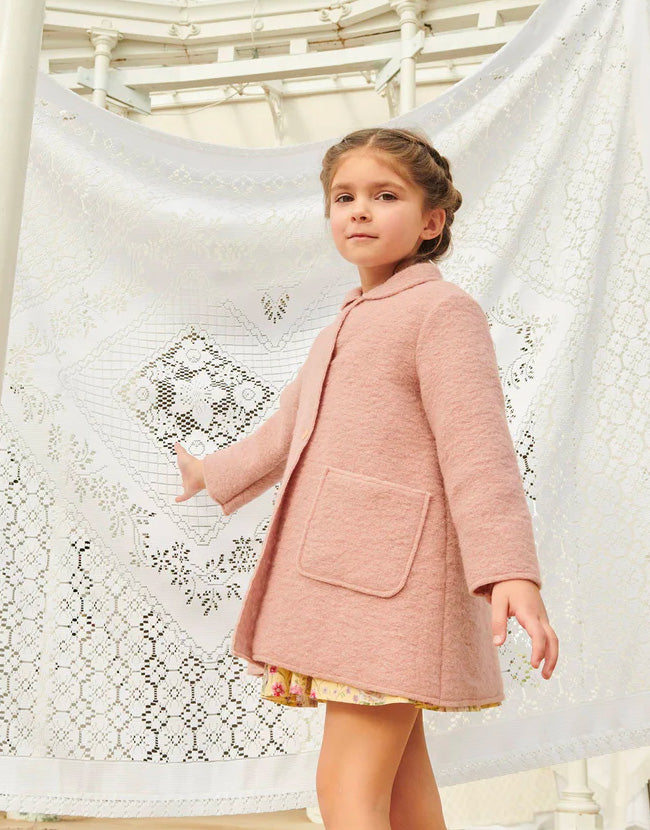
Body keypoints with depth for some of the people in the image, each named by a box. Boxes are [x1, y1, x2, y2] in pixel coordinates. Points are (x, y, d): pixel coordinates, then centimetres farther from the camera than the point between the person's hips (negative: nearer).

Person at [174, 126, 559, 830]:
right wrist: (214, 475, 47)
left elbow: (476, 446, -16)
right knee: (398, 772, 13)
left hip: (394, 572, -9)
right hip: (337, 571, 9)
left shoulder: (441, 310, -5)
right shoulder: (340, 331, 22)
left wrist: (510, 570, -26)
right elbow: (287, 429, 36)